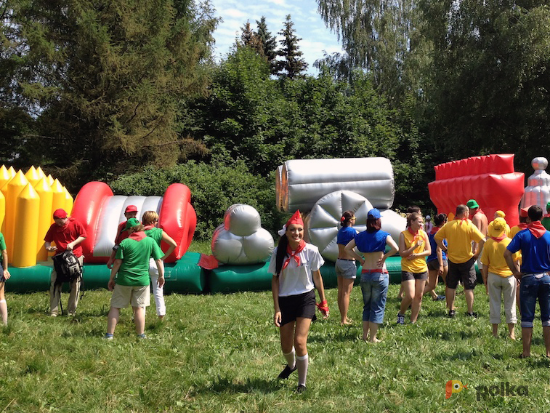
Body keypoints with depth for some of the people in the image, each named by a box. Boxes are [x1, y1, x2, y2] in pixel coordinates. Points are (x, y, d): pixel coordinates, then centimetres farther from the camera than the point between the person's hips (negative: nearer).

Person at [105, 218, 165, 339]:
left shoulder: (125, 243, -7)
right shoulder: (150, 241, -1)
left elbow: (117, 263, -7)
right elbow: (159, 260, 0)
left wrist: (111, 279, 2)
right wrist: (161, 276, 12)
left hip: (124, 279, -2)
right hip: (142, 280, 2)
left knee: (115, 307, 10)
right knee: (139, 308, 12)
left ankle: (109, 334, 10)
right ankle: (141, 335, 15)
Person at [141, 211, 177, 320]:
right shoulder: (159, 232, -3)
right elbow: (173, 244, -7)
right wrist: (164, 257, -1)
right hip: (156, 262, 0)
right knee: (158, 289, 11)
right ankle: (161, 313, 13)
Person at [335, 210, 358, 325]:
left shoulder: (340, 231, 8)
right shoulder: (352, 231, -12)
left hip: (339, 262, 7)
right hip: (348, 263, -7)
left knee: (340, 291, 12)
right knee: (346, 292, -3)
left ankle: (343, 317, 23)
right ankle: (344, 320, 0)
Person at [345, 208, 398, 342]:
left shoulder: (361, 236, 4)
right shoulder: (383, 235, -8)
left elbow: (347, 248, 4)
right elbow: (395, 248, -22)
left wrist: (360, 259, 6)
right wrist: (384, 257, -8)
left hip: (365, 274, 4)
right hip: (380, 274, -4)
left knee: (367, 305, 18)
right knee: (378, 306, 5)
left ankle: (365, 334, 22)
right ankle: (372, 338, 6)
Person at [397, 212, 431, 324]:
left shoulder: (423, 234, 3)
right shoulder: (403, 234, -7)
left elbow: (429, 251, 4)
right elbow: (402, 253, -11)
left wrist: (416, 255, -11)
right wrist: (415, 246, -22)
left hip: (422, 269, 4)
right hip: (407, 269, -4)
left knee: (419, 296, 6)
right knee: (410, 296, -12)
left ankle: (413, 321, 17)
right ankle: (401, 314, 15)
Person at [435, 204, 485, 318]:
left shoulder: (448, 225, -2)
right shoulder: (469, 226, -11)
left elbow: (437, 238, 2)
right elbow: (482, 240, -17)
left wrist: (445, 249, 8)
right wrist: (476, 253, -6)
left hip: (452, 260, 3)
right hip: (467, 260, -3)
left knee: (451, 287, 13)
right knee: (468, 287, 5)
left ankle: (451, 310, 19)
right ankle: (470, 312, 6)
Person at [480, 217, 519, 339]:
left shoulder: (488, 243, -8)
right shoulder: (510, 242, -10)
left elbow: (485, 265, -3)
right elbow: (515, 262, -4)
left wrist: (485, 280, 6)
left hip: (493, 276, 1)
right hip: (509, 276, -1)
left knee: (494, 303, 9)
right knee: (510, 304, 9)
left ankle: (495, 332, 13)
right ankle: (511, 332, 13)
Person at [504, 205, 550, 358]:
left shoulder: (522, 235, -5)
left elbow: (507, 253, -13)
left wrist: (515, 271, -4)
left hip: (528, 278, -1)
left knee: (527, 317, 5)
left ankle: (526, 352, 8)